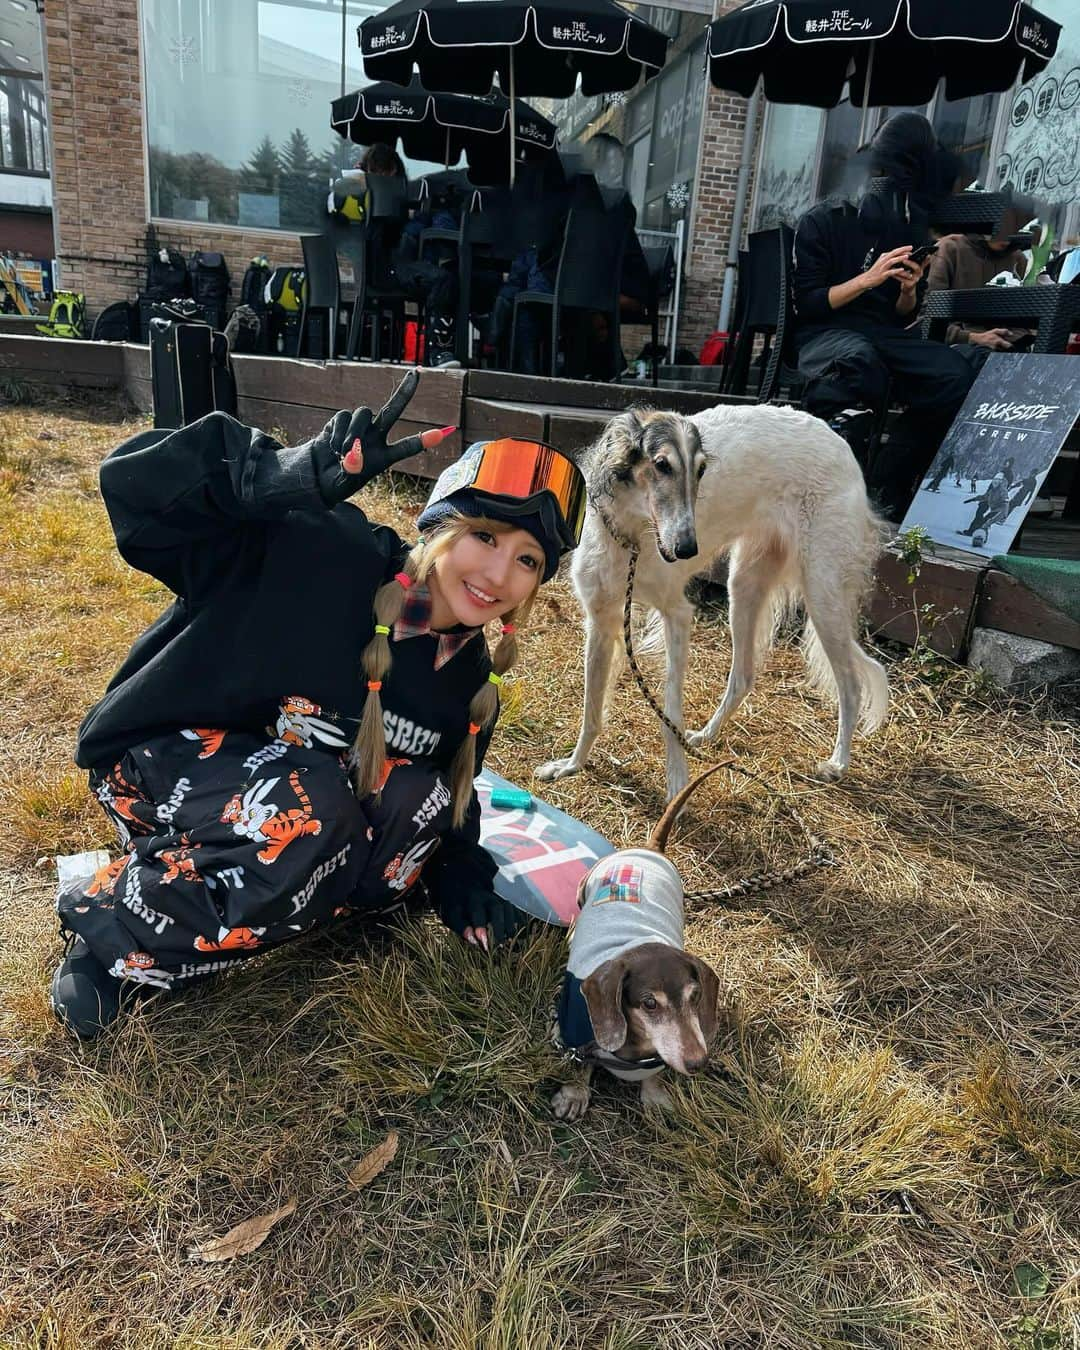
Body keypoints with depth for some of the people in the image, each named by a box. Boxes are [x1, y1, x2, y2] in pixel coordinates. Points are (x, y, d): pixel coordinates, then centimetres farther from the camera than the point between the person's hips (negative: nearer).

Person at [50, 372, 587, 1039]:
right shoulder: (323, 555, -26)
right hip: (160, 756, -6)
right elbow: (135, 482, -32)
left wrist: (465, 882, -7)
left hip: (297, 795, 6)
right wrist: (289, 477, -49)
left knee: (417, 802, -22)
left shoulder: (469, 676, -5)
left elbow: (454, 789, 10)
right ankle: (105, 920, -9)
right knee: (307, 816, -35)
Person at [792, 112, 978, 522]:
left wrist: (909, 291, -3)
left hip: (885, 334, 5)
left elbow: (903, 321, 20)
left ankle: (885, 489, -20)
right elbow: (805, 305, -4)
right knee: (857, 359, -43)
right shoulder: (823, 222, 4)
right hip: (824, 333, -5)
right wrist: (868, 278, -13)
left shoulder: (909, 235, 18)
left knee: (956, 374, -26)